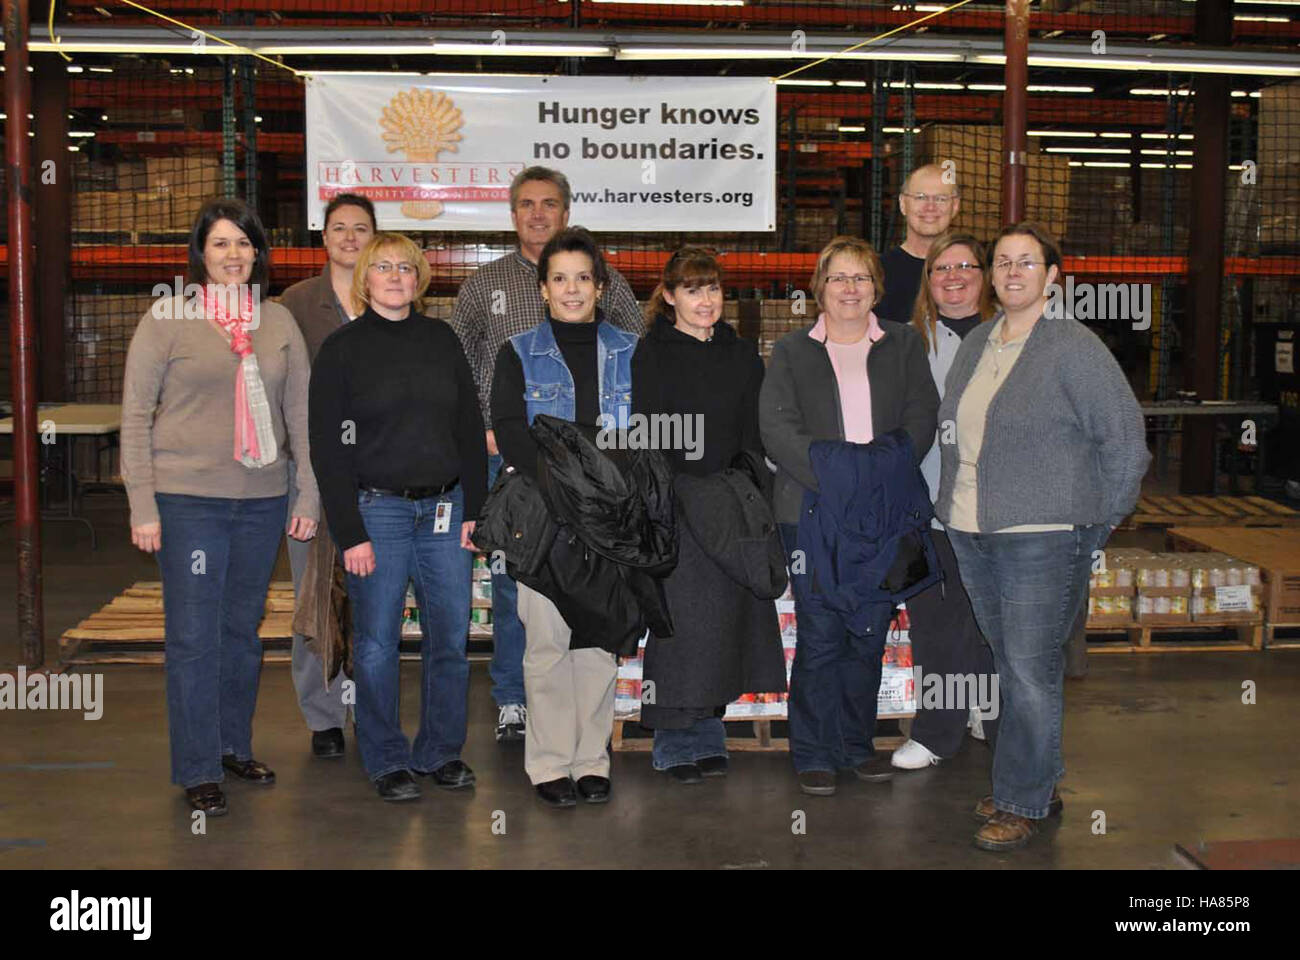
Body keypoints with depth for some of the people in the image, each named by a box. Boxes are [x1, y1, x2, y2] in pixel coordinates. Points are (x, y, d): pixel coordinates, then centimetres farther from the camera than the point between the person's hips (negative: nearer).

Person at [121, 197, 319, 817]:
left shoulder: (278, 322, 8)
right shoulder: (167, 318, -2)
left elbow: (301, 413, 11)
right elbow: (136, 414, -2)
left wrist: (308, 496, 6)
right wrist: (143, 506, -8)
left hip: (262, 500, 4)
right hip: (188, 500, -3)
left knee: (244, 628, 14)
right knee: (194, 636, 0)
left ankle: (235, 746, 30)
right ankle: (197, 770, 11)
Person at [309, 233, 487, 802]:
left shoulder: (441, 340, 10)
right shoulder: (342, 349, 0)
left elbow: (471, 429, 11)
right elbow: (328, 449, -4)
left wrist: (474, 509, 3)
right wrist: (349, 533, -10)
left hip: (444, 509, 3)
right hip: (376, 509, -3)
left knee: (450, 636, 5)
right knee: (377, 642, 2)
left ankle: (442, 750, 21)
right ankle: (387, 760, 16)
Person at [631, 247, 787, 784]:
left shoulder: (742, 356, 13)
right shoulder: (651, 354, 0)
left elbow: (757, 437, 13)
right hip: (674, 511, -4)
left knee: (725, 619, 6)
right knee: (678, 623, -5)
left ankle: (707, 733, 19)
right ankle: (675, 740, 6)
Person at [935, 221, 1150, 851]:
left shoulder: (1074, 347, -10)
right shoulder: (976, 344, 11)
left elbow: (1124, 437, -8)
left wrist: (1097, 522, -4)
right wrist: (957, 506, 13)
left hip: (1043, 539, -7)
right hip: (972, 536, 7)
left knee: (1031, 670, -3)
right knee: (1011, 664, 14)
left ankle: (1022, 804, 8)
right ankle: (1038, 782, 27)